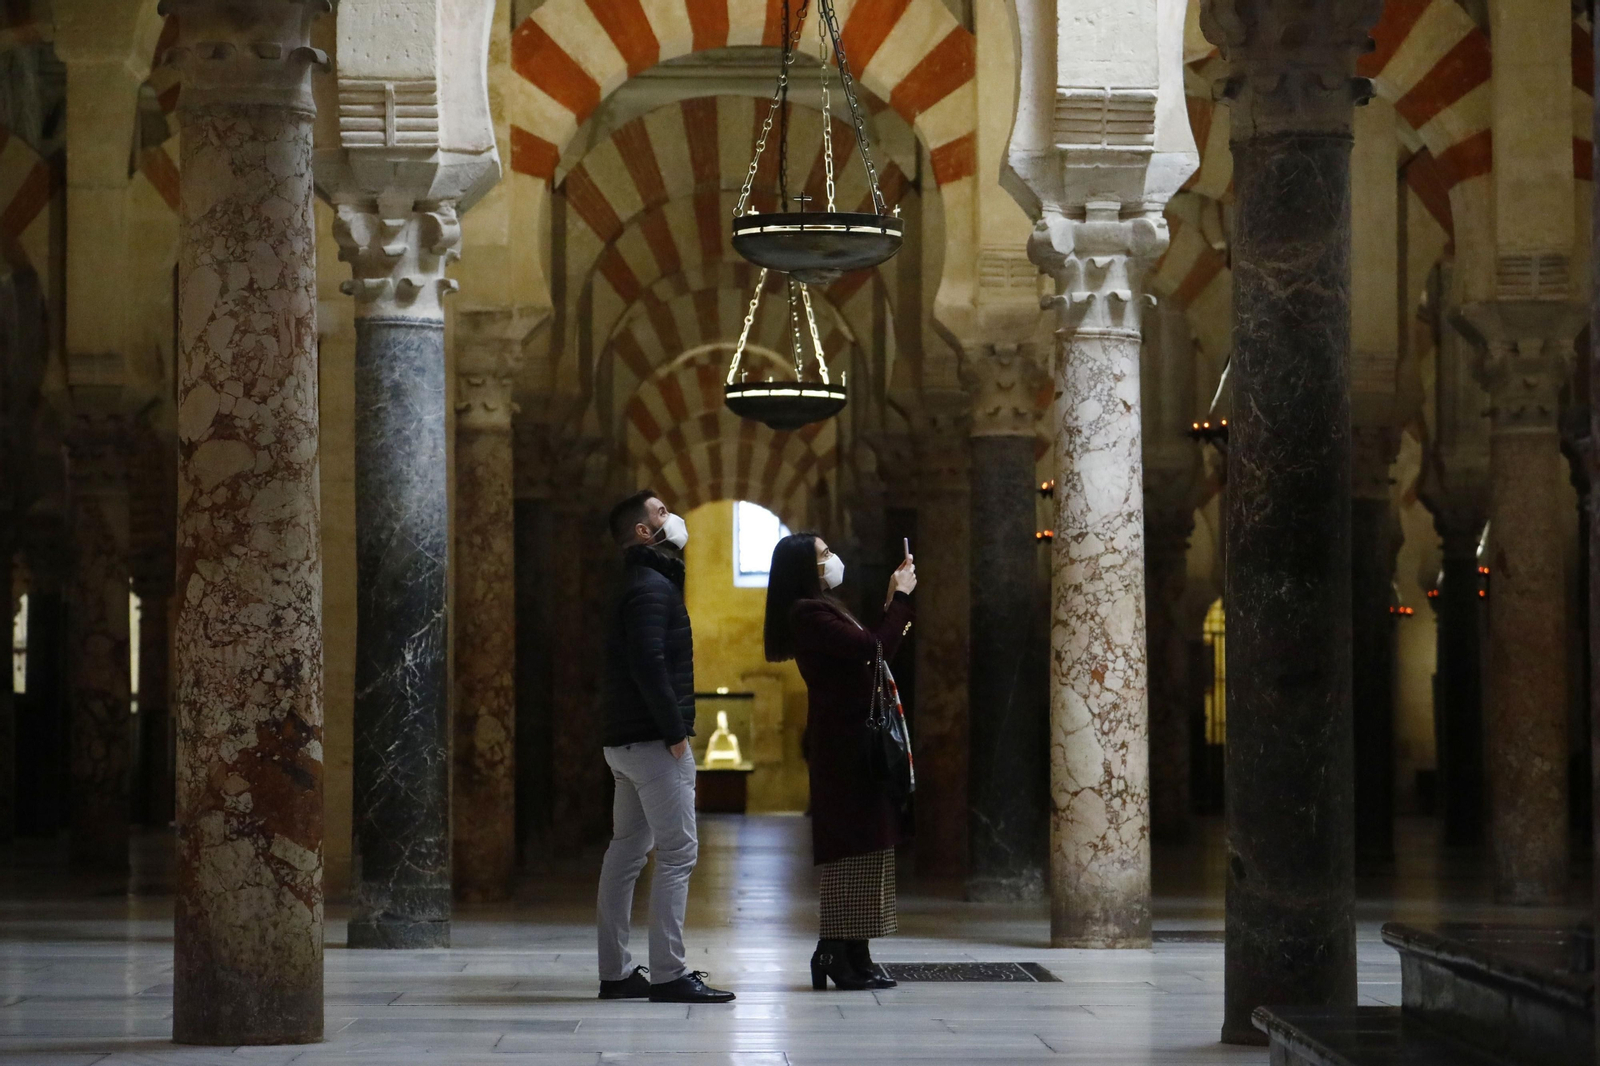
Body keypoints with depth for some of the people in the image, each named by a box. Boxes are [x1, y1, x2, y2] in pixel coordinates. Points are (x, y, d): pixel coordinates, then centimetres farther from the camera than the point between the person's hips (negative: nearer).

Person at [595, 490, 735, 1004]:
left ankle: (616, 972, 13)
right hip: (653, 741, -10)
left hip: (625, 742, 10)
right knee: (678, 853, -9)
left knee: (626, 853, 10)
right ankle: (668, 974, -11)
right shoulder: (652, 586, -12)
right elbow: (649, 664, -22)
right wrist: (675, 730, -19)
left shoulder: (644, 584, 19)